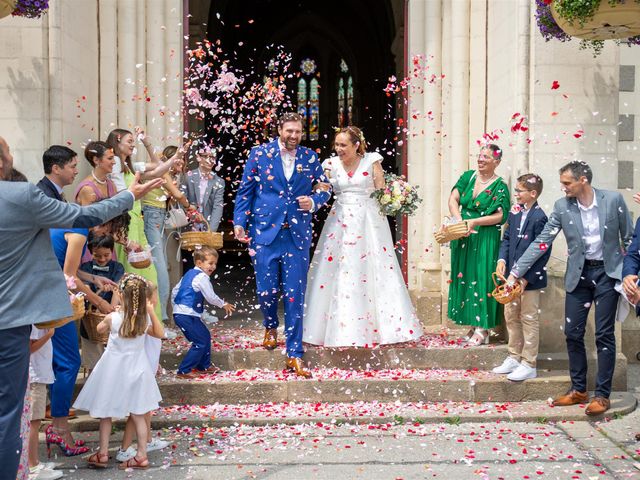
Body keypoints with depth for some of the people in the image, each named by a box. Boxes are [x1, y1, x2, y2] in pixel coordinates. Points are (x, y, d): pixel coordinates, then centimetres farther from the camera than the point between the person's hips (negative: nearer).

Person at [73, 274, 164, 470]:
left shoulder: (113, 318, -20)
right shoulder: (145, 319, -14)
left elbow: (100, 328, 3)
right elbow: (160, 334, 5)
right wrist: (151, 311, -4)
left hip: (113, 371, -3)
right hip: (136, 369, 3)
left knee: (105, 413, 14)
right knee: (138, 415, 13)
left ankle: (103, 453, 22)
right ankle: (142, 455, 16)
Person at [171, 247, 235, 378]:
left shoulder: (189, 273, 15)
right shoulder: (202, 277, -13)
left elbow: (175, 290, 20)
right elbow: (211, 297, -12)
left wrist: (176, 305, 30)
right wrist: (223, 304, 4)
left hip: (179, 312, 10)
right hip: (187, 316, -10)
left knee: (205, 336, 20)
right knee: (201, 342, -4)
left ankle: (204, 366, 31)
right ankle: (183, 371, -1)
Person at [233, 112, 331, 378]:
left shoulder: (310, 157, 7)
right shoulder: (259, 154, 3)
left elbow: (325, 188, 15)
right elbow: (245, 190, 6)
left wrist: (314, 202, -6)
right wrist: (239, 221, -2)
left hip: (297, 235, 1)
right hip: (265, 232, 0)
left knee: (295, 295, -2)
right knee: (266, 289, 2)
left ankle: (294, 355, 4)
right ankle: (271, 327, 37)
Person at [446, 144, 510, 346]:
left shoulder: (500, 186, -5)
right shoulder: (468, 176, 9)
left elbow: (500, 216, -13)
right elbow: (453, 199, 0)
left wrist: (475, 222, -21)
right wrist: (459, 220, -16)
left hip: (485, 240, -5)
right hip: (463, 238, 5)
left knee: (482, 279, -5)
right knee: (464, 278, 8)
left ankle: (483, 329, 1)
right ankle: (474, 325, 18)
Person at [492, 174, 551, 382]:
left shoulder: (539, 217, -17)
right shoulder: (515, 212, 4)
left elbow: (543, 252, -17)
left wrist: (527, 278, -19)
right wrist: (501, 259, -6)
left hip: (530, 278, -7)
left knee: (529, 319, 3)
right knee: (511, 316, 16)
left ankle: (529, 365, 12)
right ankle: (514, 357, 30)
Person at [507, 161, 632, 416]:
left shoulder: (613, 199, -9)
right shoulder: (562, 206, -4)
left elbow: (629, 238, -1)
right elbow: (541, 242, -4)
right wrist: (515, 272, -8)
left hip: (607, 272, -3)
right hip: (578, 275, 3)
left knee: (604, 335, -1)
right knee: (573, 333, 5)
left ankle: (602, 395, 8)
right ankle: (578, 390, 19)